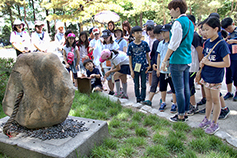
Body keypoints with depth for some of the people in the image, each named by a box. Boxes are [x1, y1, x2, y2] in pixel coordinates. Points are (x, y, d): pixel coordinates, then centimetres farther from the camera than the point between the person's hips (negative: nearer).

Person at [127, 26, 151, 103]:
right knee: (136, 85, 10)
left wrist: (149, 65, 2)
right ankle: (138, 99, 24)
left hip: (144, 67, 0)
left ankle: (143, 99, 18)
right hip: (135, 68, 0)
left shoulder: (144, 43, 0)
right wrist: (131, 70, -5)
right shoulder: (131, 45, -3)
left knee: (143, 85, 6)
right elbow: (130, 58, -1)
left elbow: (147, 55, 9)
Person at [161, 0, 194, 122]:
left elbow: (173, 44, -17)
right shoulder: (190, 23, 15)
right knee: (186, 88, 13)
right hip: (187, 60, 9)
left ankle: (181, 116, 8)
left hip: (177, 61, -9)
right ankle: (185, 113, 24)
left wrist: (164, 61, -12)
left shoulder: (178, 23, -13)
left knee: (179, 90, -1)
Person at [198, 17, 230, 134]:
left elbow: (227, 63, -20)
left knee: (215, 100, 7)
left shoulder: (221, 44, -18)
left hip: (215, 77, -7)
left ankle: (214, 124, 21)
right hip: (206, 75, 7)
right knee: (208, 98, 18)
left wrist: (209, 63, -20)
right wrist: (202, 62, -4)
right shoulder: (207, 42, 4)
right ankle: (207, 119, 33)